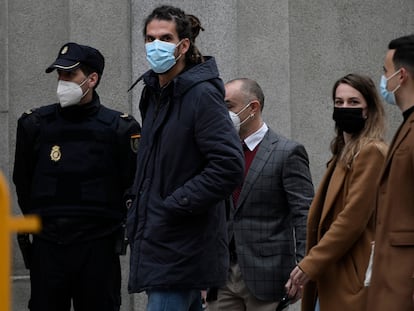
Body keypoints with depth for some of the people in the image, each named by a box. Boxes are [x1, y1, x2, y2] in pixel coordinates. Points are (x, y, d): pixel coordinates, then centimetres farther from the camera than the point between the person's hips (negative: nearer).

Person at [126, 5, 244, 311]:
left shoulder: (202, 94, -14)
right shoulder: (154, 93, 13)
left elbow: (229, 166, -22)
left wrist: (174, 205, -18)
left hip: (181, 250, -9)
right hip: (156, 240, 9)